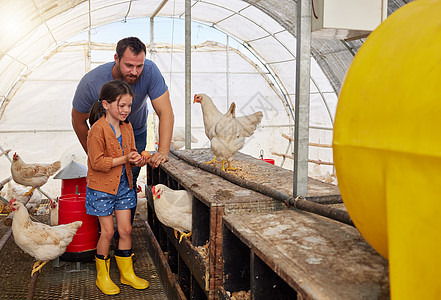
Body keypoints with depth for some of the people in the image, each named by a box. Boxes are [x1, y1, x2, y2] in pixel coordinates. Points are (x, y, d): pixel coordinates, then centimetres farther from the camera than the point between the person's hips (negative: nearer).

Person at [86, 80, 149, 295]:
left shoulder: (127, 127, 3)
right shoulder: (98, 129, -19)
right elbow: (97, 162, -20)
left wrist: (138, 160, -9)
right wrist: (124, 159, -24)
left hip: (123, 184, 6)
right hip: (102, 187, -6)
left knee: (125, 229, 9)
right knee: (108, 231, 2)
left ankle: (127, 273, 25)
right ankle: (102, 276, 22)